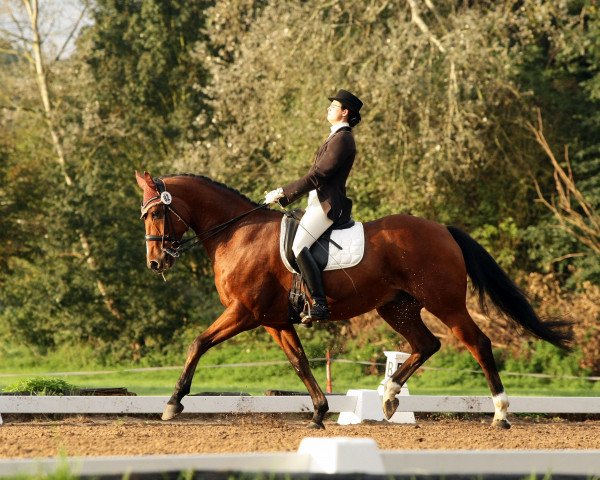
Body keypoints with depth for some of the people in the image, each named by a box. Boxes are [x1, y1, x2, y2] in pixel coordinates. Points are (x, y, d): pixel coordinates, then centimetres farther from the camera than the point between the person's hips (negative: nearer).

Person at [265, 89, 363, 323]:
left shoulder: (342, 139, -11)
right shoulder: (337, 137, 22)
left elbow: (317, 176, -17)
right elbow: (317, 174, 24)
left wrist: (283, 193, -15)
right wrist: (284, 195, 19)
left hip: (328, 205, -11)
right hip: (319, 203, 11)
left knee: (299, 246, -27)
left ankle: (319, 305, -34)